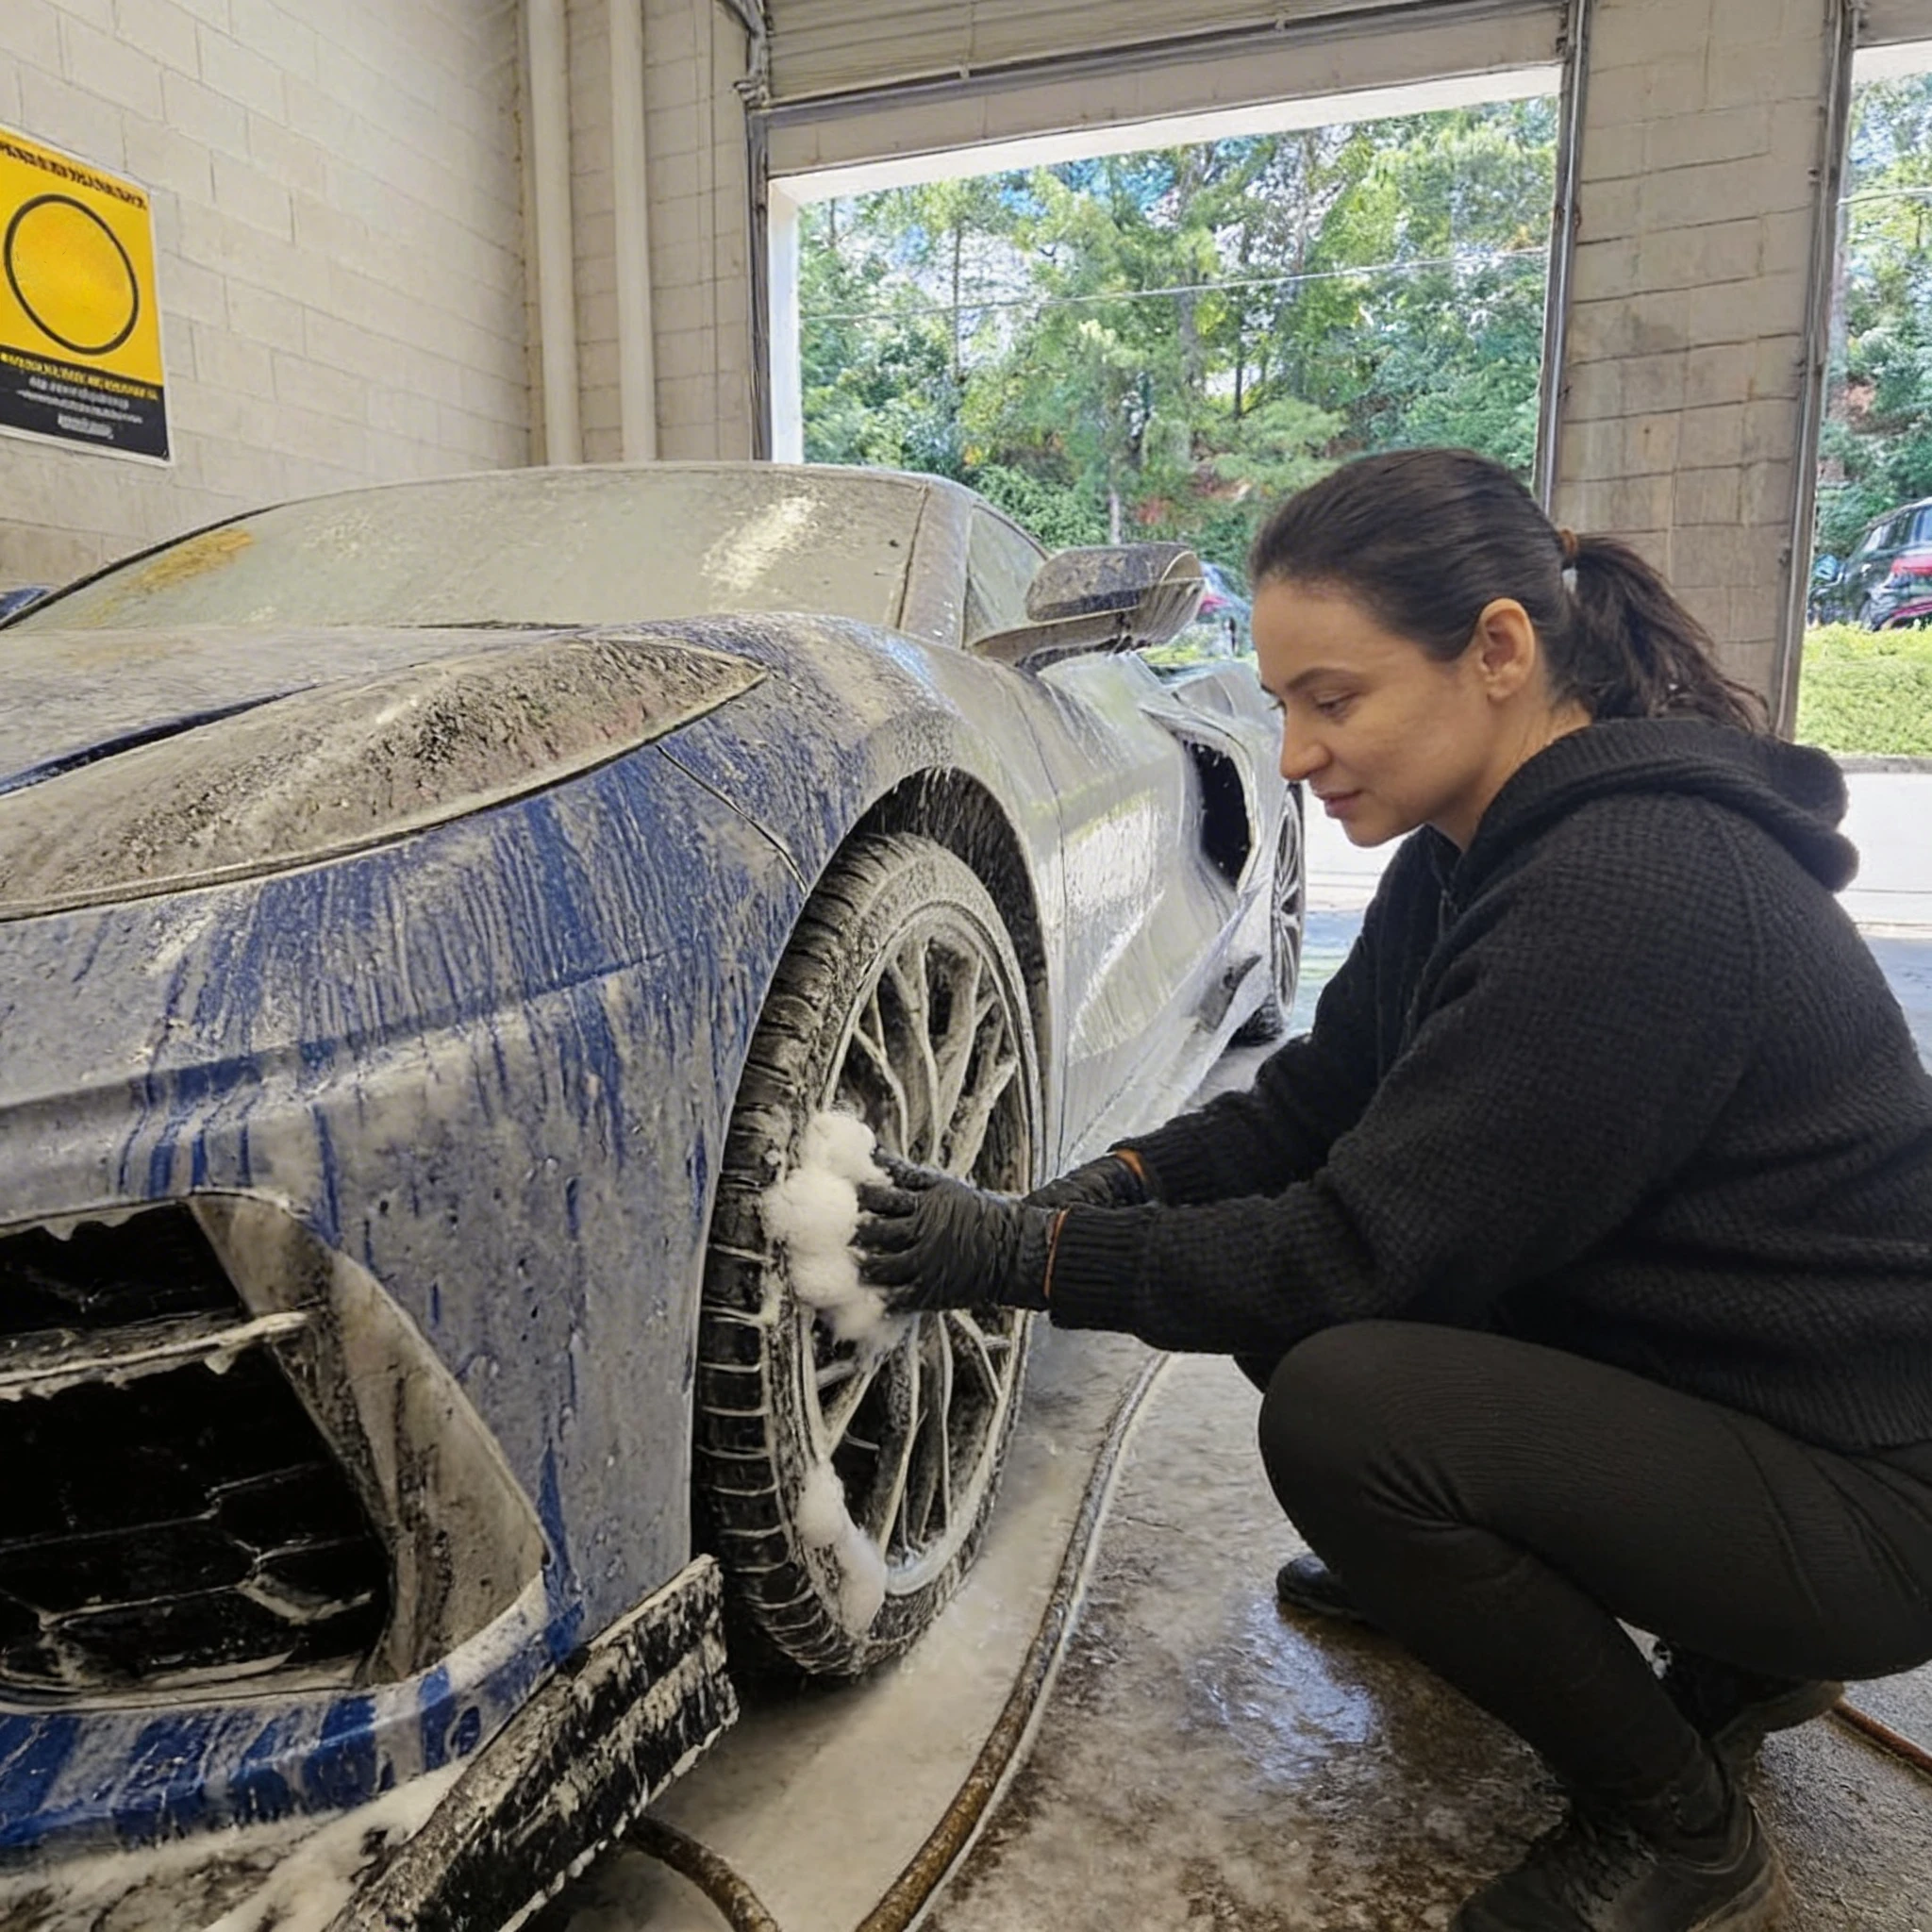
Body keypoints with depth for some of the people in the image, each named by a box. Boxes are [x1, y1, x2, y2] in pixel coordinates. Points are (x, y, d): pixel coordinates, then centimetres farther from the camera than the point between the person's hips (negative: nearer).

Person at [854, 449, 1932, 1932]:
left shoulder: (1636, 889, -29)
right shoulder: (1484, 845, -1)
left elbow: (1366, 1245, -28)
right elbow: (1306, 1109, 3)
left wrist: (1022, 1256, -23)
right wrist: (1090, 1194, -12)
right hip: (1660, 1355, 9)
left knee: (1342, 1407, -27)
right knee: (1277, 1275, 1)